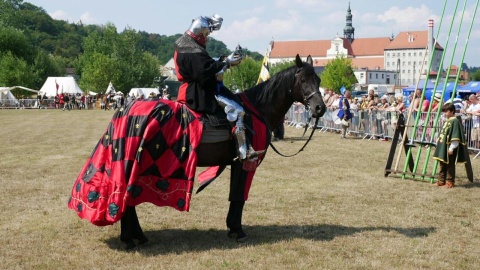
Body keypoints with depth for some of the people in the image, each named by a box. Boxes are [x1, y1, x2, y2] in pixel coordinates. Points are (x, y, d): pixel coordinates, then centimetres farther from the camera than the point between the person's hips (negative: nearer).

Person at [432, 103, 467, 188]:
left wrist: (451, 148, -21)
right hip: (443, 147, 9)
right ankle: (441, 180, 21)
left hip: (449, 148, -9)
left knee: (450, 165, 1)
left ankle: (450, 181, 8)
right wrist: (438, 140, 19)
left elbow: (455, 137, -19)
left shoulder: (455, 121, -14)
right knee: (442, 165, 14)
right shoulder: (446, 121, 14)